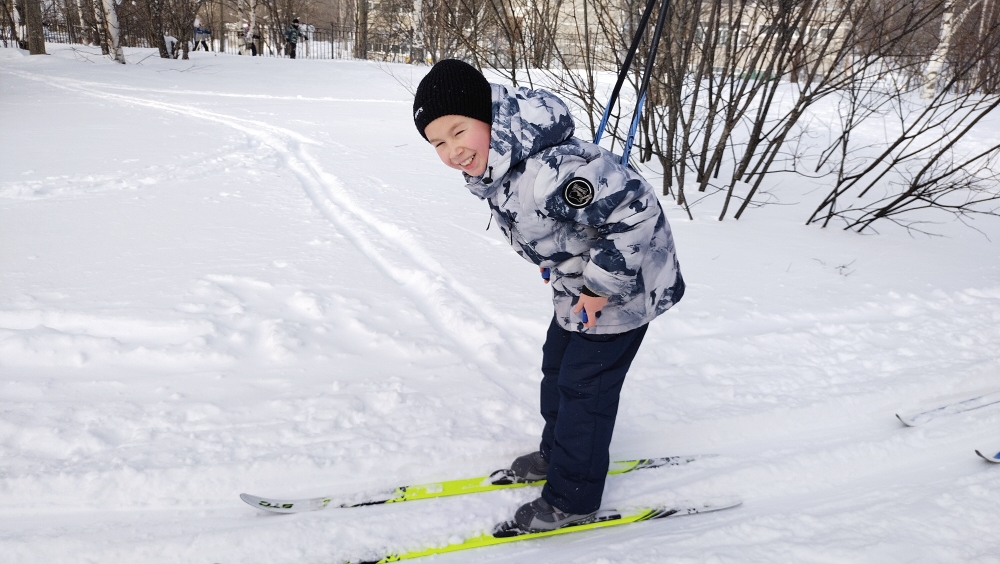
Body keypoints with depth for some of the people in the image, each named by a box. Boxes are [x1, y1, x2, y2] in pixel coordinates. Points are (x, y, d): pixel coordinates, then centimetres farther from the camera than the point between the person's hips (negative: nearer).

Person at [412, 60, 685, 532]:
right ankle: (557, 453, 46)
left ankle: (573, 499, 23)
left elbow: (635, 209, -35)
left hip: (624, 286, -9)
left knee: (584, 387, 2)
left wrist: (601, 285, -26)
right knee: (557, 367, 22)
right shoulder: (495, 166, -6)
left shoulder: (549, 171, -38)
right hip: (580, 284, 10)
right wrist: (555, 262, 12)